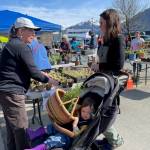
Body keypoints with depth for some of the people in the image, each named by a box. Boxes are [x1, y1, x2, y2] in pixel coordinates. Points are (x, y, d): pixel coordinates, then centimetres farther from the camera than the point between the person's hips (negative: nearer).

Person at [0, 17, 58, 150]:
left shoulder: (12, 44, 15)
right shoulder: (22, 47, -15)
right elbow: (33, 72, -17)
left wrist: (39, 73, 17)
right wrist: (49, 80, -2)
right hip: (12, 92, -10)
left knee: (12, 126, 20)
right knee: (21, 127, 0)